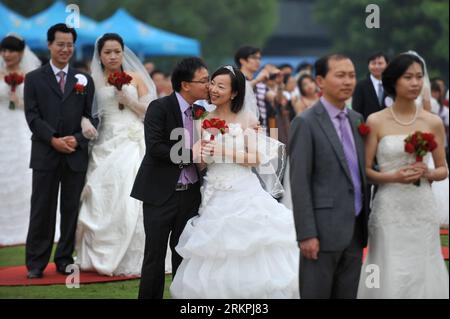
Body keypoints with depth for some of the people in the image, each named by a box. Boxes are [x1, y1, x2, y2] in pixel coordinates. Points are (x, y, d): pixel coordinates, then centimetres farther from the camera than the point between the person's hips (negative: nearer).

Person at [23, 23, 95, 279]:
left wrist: (78, 139, -11)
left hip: (77, 154, 2)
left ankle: (65, 260, 14)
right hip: (45, 154, -2)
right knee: (42, 210, 0)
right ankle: (36, 263, 5)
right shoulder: (34, 79, 6)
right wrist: (54, 140, -13)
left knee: (72, 210, 5)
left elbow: (91, 116, 6)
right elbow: (32, 116, -2)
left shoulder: (84, 80, 11)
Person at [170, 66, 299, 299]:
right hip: (215, 197, 3)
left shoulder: (247, 118, -2)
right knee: (215, 259, 3)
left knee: (248, 256, -2)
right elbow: (201, 163, 10)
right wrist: (201, 155, -12)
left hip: (243, 194, -3)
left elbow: (256, 158, -8)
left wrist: (223, 152, -17)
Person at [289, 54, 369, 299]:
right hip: (323, 230, -7)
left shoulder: (357, 119, 12)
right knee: (316, 294, 0)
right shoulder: (305, 123, -9)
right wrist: (306, 234, -17)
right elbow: (299, 182, -13)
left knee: (348, 295, 11)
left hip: (356, 229, 7)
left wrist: (366, 221, 13)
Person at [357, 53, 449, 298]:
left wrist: (428, 173, -9)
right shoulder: (376, 122, -2)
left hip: (422, 209, 2)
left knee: (422, 275, 3)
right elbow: (365, 170, -1)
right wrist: (393, 177, -17)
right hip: (389, 210, -2)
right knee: (390, 278, -2)